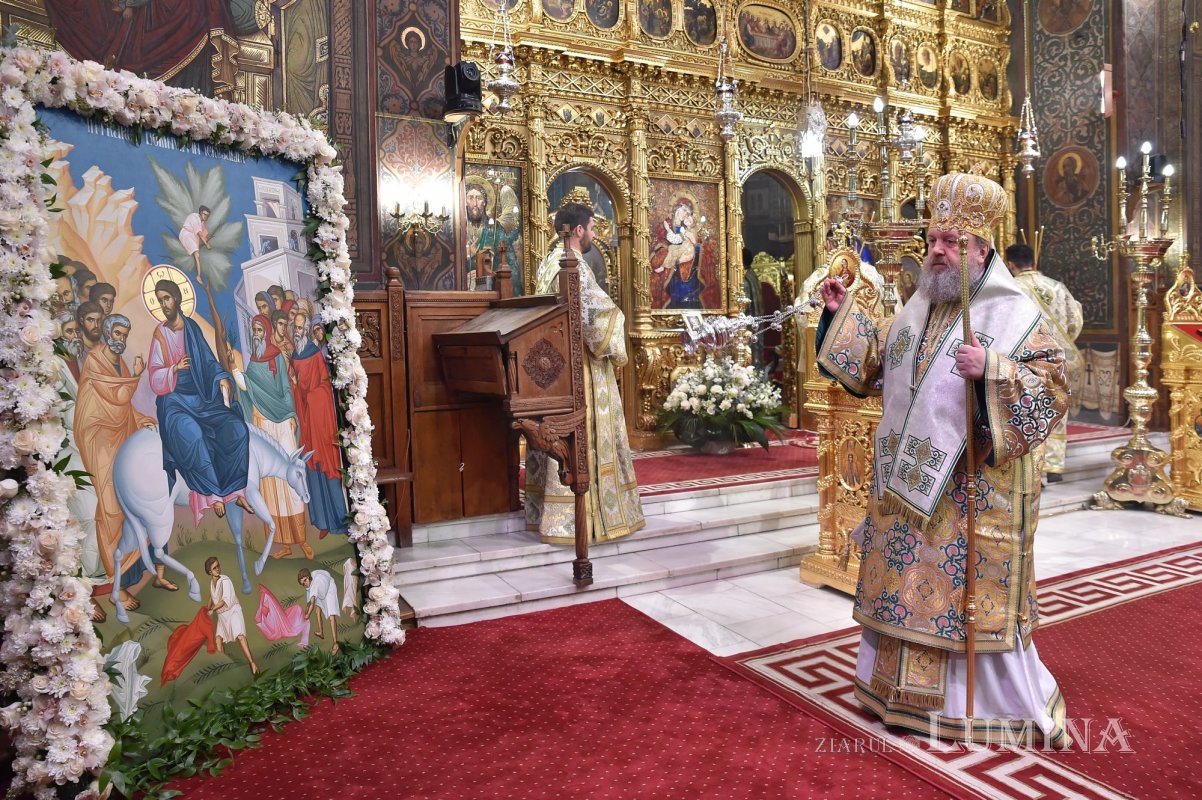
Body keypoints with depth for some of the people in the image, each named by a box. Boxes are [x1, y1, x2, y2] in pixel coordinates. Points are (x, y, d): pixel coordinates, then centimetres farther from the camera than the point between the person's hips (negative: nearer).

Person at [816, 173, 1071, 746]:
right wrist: (843, 313, 13)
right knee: (905, 584, 13)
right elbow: (875, 363, 21)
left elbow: (1052, 388, -14)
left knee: (973, 589, 2)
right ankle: (907, 691, 32)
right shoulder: (918, 308, 11)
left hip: (975, 488, -6)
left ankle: (1014, 704, 24)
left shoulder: (1013, 313, -8)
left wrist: (990, 371, -29)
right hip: (909, 482, 6)